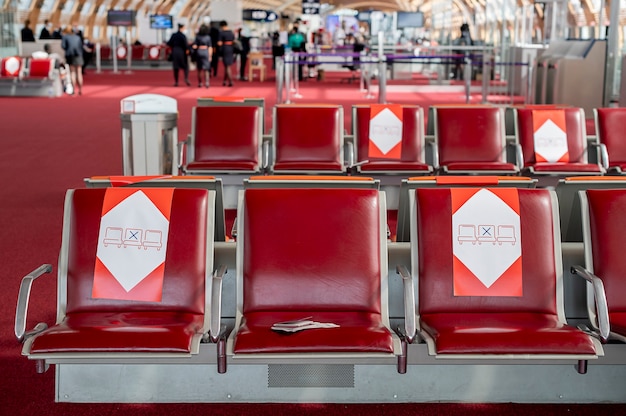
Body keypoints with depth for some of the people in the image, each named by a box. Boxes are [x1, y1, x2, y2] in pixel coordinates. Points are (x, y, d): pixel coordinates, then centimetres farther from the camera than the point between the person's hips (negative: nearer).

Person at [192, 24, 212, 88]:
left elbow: (194, 46, -7)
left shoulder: (197, 37, -4)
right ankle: (206, 82, -13)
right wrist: (210, 56, 6)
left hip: (199, 52, 0)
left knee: (199, 69, 11)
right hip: (206, 52, 0)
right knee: (206, 68, 1)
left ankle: (200, 83, 12)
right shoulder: (208, 37, 0)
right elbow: (210, 47, 1)